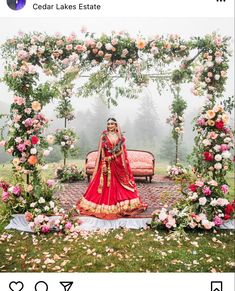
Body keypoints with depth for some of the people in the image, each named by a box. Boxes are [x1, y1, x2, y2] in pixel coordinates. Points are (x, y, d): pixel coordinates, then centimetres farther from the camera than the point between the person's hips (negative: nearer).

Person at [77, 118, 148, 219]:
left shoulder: (119, 136, 7)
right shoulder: (104, 136, 1)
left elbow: (122, 151, 2)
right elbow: (101, 151, -3)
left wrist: (112, 157, -13)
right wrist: (104, 164, -13)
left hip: (118, 164, 2)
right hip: (107, 164, -2)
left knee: (119, 186, 5)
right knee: (106, 186, -1)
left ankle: (123, 205, 15)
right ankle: (105, 208, 8)